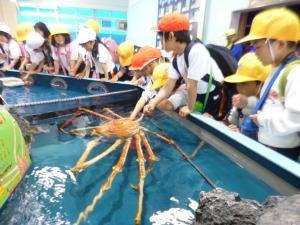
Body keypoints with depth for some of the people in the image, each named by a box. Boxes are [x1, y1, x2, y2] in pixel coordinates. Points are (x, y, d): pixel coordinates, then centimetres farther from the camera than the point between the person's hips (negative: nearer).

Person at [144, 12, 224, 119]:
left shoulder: (196, 51, -29)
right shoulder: (176, 59, -3)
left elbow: (192, 85, -25)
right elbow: (168, 87, -3)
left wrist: (190, 108, -15)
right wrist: (153, 103, -16)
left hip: (214, 96, -7)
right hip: (195, 93, 7)